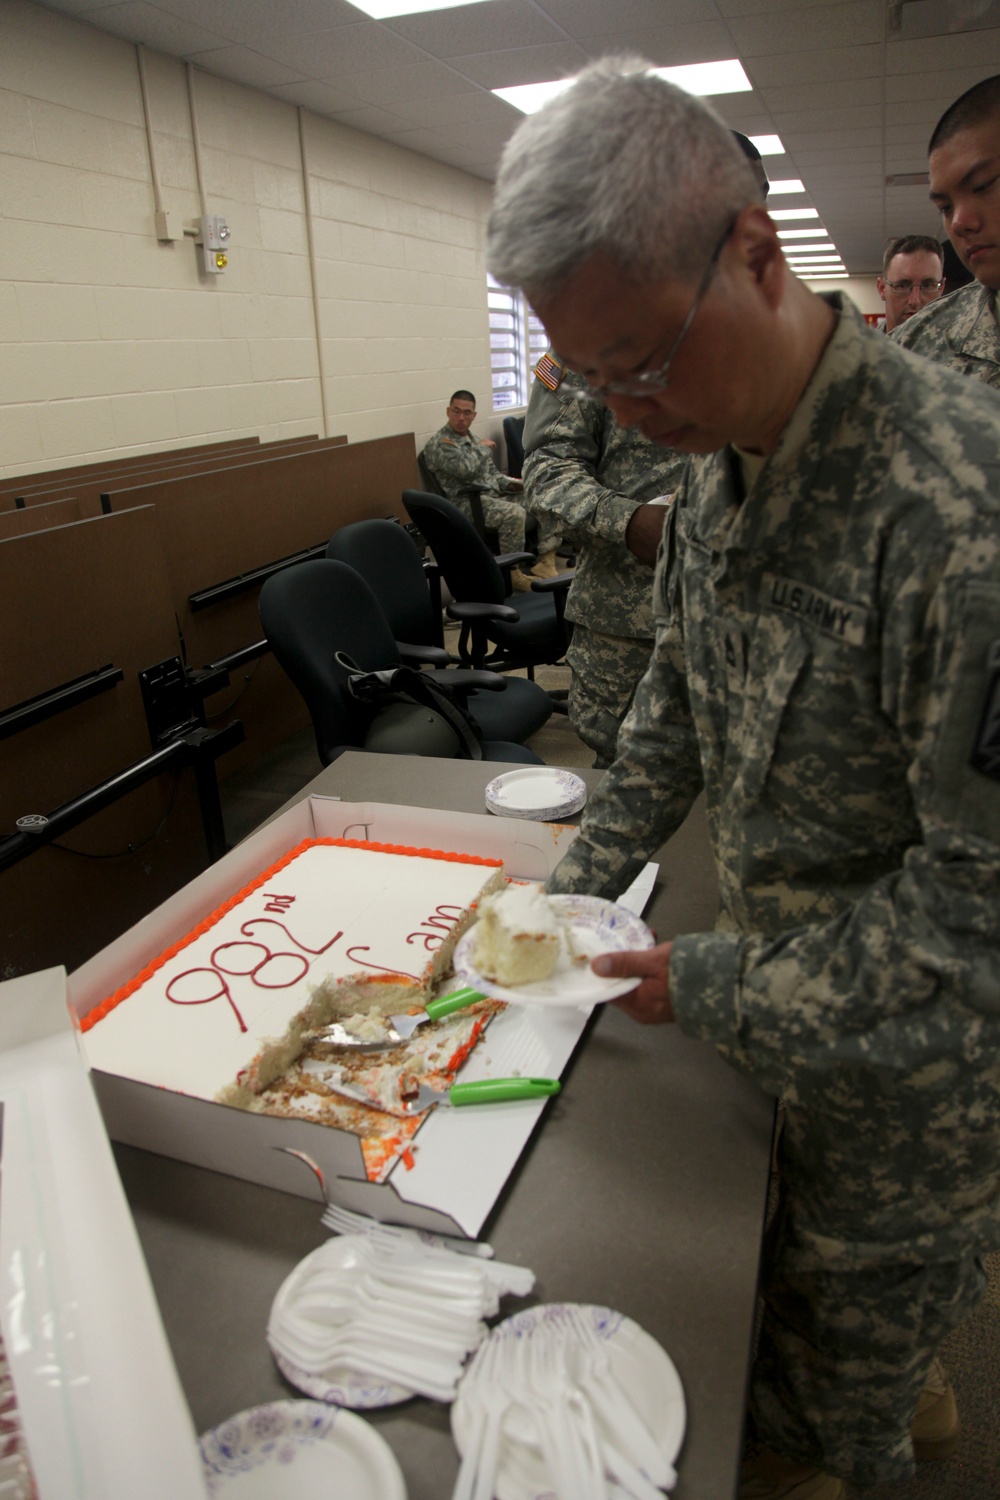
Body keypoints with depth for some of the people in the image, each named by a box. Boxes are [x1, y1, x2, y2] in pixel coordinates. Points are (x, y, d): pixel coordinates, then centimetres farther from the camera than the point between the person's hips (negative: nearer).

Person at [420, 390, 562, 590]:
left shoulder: (473, 439, 22)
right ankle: (512, 572, -23)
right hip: (468, 503, -9)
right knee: (514, 514, -34)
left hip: (495, 495, 9)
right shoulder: (438, 444, -5)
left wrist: (509, 483, 5)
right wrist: (483, 448, -4)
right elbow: (465, 468, -21)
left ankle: (545, 562, -9)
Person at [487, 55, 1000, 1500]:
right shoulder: (715, 461, -3)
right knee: (850, 1270, 30)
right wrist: (583, 881, 3)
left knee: (848, 1304, 20)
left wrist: (712, 985, -20)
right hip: (797, 979, 7)